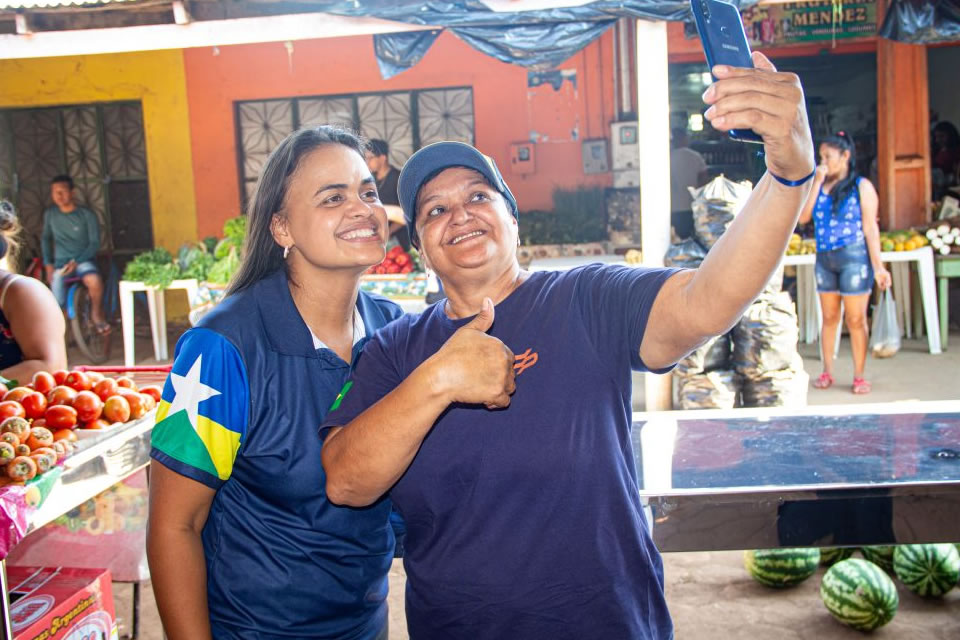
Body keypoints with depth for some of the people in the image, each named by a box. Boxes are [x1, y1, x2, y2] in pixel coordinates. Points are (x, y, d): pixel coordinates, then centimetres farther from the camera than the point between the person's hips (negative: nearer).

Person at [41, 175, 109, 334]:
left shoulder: (87, 215, -6)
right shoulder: (50, 213, 5)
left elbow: (94, 243, -7)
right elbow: (46, 239, 17)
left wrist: (76, 262, -19)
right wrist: (48, 264, 6)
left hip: (82, 261, -3)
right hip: (60, 264, 3)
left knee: (95, 281, -34)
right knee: (57, 305, -13)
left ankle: (96, 313, -9)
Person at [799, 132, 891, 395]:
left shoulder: (861, 186, -2)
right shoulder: (820, 186, 11)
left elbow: (870, 227, -6)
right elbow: (804, 217, -1)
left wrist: (878, 266, -11)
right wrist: (817, 183, -4)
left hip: (853, 257, -4)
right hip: (824, 258, 5)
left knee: (856, 319, -1)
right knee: (829, 318, 10)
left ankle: (859, 376, 7)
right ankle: (827, 372, 18)